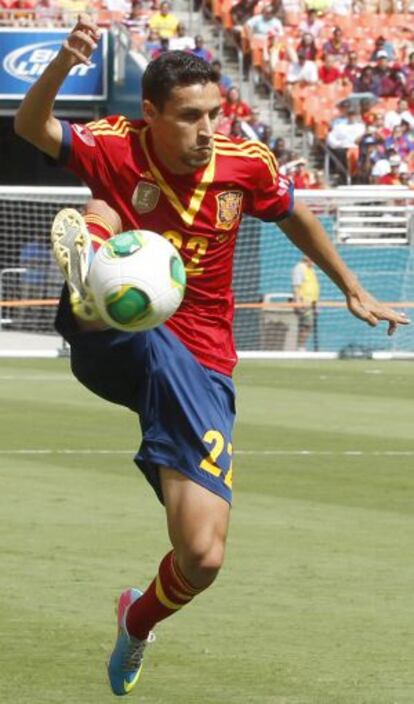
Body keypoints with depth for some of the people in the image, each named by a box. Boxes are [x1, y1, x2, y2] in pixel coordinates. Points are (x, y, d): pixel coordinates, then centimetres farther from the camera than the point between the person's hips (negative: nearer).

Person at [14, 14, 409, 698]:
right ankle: (89, 289, -65)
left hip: (198, 365, 2)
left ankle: (139, 622, 27)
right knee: (98, 215, -28)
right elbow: (32, 127, -29)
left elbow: (296, 218, 17)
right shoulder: (118, 149, -11)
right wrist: (62, 64, -48)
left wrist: (353, 290, 26)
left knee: (203, 557, -7)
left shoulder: (246, 163, -4)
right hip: (113, 347, -2)